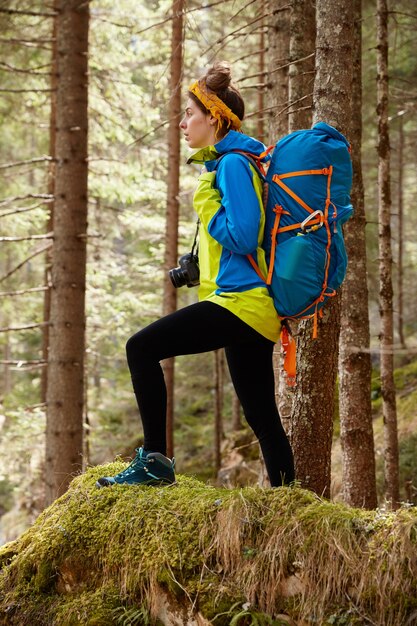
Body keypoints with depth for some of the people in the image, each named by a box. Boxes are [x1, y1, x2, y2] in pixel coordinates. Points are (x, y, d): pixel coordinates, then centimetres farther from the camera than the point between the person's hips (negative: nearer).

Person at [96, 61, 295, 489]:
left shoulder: (232, 164, -10)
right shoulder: (224, 162, 20)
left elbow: (241, 237, -20)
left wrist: (206, 205, -8)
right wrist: (195, 266, 22)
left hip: (241, 301, -11)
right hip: (254, 308, 11)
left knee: (142, 348, -13)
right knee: (261, 415, 11)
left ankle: (155, 460, -12)